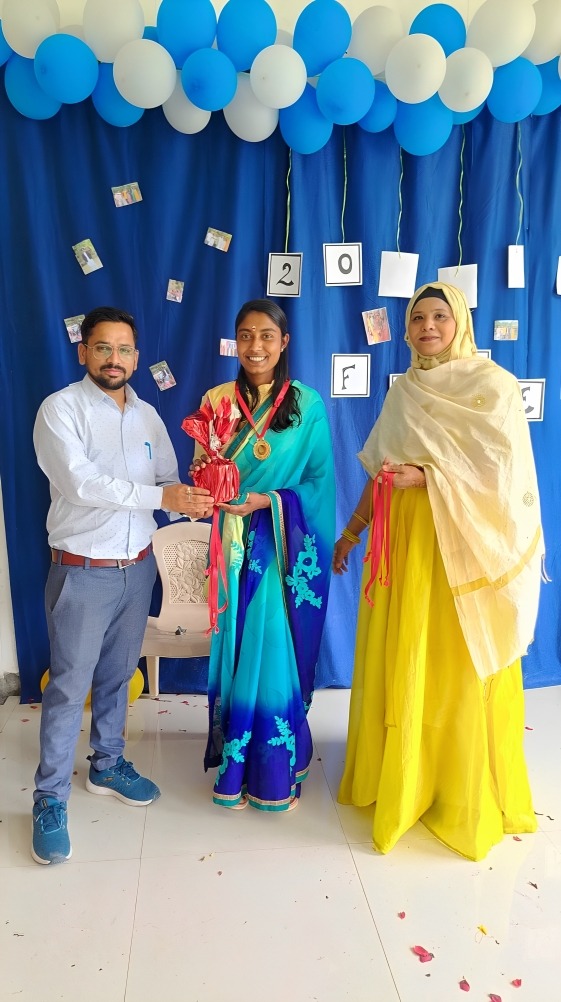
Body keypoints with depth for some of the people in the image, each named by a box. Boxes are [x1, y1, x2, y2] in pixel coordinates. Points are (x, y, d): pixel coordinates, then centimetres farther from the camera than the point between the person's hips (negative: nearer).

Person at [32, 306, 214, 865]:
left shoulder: (147, 415, 7)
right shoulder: (61, 409, -10)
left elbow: (168, 480, 5)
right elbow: (81, 483, -23)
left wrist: (190, 502, -16)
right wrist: (159, 495, -27)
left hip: (138, 567, 5)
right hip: (83, 572, -5)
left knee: (116, 675, 18)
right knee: (69, 686, 4)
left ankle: (107, 766, 37)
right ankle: (50, 798, 20)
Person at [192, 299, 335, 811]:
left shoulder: (308, 404, -1)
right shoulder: (217, 400, 5)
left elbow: (321, 482, -3)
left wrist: (269, 501, -17)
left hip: (285, 548, -2)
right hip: (234, 547, 2)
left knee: (278, 653, 4)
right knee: (234, 651, 8)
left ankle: (278, 770, 24)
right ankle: (235, 766, 26)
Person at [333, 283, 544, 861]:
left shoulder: (491, 384, -4)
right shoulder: (404, 389, 13)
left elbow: (500, 470, -13)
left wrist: (425, 477, -23)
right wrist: (351, 531, 14)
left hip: (463, 543, -5)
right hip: (402, 540, 5)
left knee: (458, 670, 2)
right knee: (399, 663, 9)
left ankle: (466, 797, 21)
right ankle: (403, 778, 28)